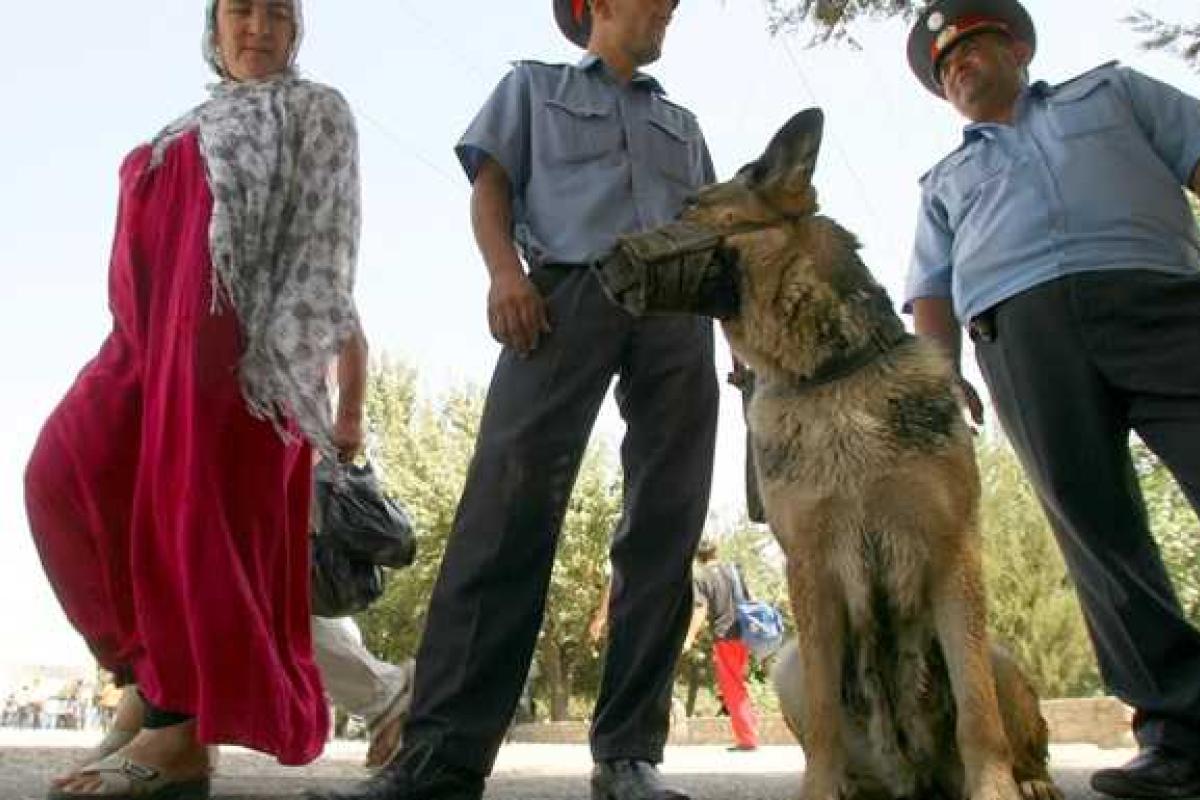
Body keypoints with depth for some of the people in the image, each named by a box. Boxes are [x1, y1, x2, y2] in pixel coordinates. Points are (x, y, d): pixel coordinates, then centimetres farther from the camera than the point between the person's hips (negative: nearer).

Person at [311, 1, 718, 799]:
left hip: (677, 305, 4)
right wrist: (505, 270, -9)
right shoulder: (535, 84, 25)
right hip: (570, 287, -4)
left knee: (664, 529, -8)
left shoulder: (683, 124, 33)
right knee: (508, 509, -19)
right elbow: (492, 184, 11)